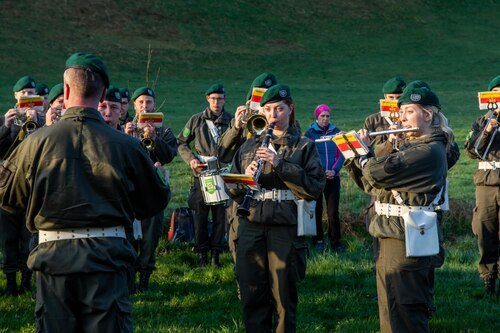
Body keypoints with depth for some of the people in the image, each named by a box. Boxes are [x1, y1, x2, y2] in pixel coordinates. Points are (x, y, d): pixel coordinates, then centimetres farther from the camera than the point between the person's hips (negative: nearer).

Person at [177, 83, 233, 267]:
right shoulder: (197, 120, 8)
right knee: (200, 214, 2)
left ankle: (216, 252, 10)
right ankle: (202, 252, 10)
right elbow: (181, 143, 13)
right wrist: (191, 158, -1)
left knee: (220, 214, 0)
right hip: (201, 173, 1)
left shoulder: (231, 120, 5)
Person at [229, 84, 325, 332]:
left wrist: (280, 165, -16)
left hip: (285, 227, -3)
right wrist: (246, 177, -9)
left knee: (283, 294, 1)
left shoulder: (304, 146, 5)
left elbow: (315, 188, -8)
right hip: (251, 225, 3)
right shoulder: (249, 145, 15)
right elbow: (232, 188, 13)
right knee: (252, 293, 4)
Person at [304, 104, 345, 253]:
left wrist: (334, 170, -10)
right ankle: (318, 241, 12)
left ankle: (335, 242, 3)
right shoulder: (310, 133, 1)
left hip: (333, 177, 1)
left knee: (333, 212, -3)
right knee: (317, 210, 3)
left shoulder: (335, 132, 7)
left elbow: (341, 155, 6)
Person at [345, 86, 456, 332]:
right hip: (390, 236, 10)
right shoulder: (410, 146, 16)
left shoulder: (430, 150, -15)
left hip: (406, 240, -10)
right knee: (389, 312, 16)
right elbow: (372, 185, 18)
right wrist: (352, 156, 6)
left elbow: (381, 172, -23)